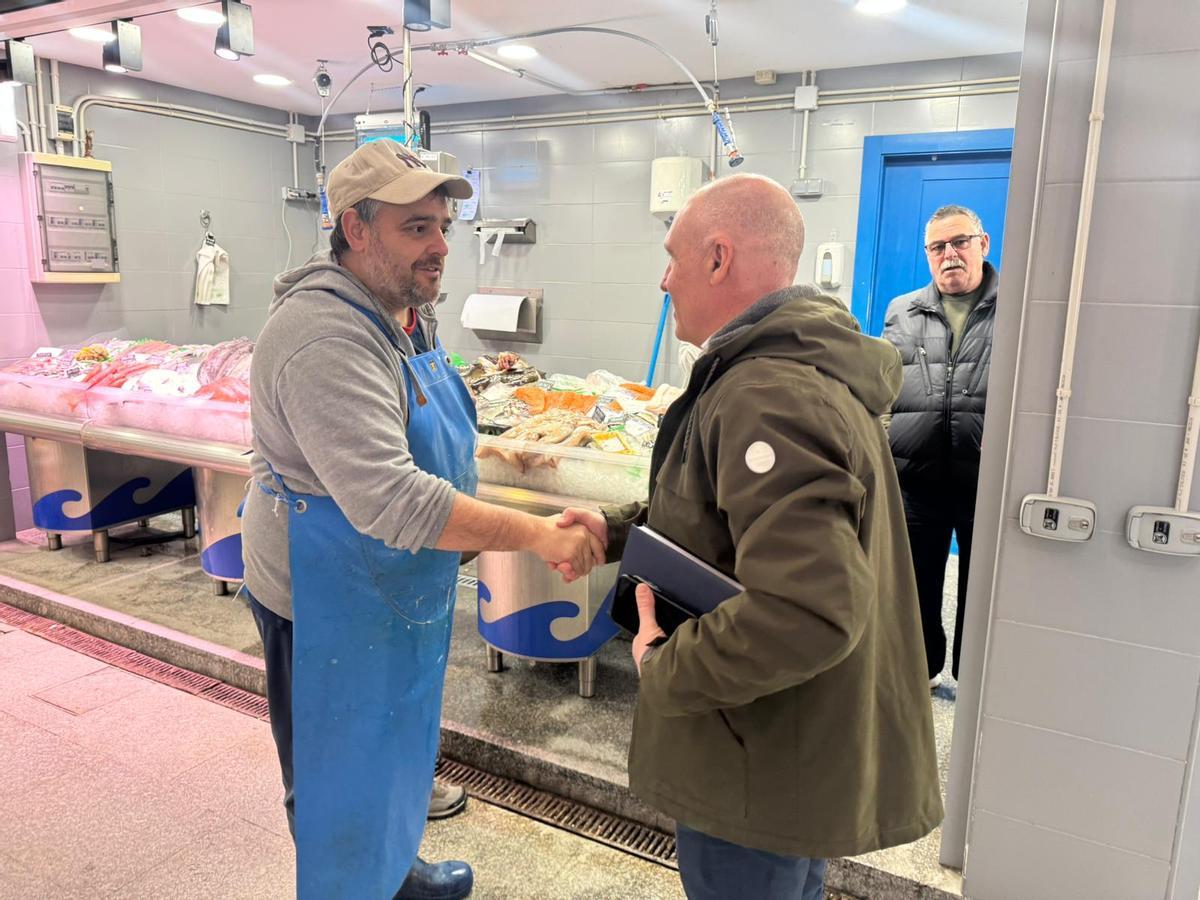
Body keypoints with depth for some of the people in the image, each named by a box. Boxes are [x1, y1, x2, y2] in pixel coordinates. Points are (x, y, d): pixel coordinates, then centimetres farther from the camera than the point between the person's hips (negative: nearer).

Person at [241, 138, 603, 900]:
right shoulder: (327, 336, -29)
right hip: (331, 604, -10)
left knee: (392, 745, 27)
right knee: (340, 775, 12)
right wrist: (538, 535, -37)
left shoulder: (411, 313, 3)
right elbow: (389, 500, -38)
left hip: (393, 590, 10)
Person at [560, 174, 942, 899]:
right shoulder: (807, 365, 6)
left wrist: (664, 669, -23)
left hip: (763, 770, -9)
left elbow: (807, 607, -39)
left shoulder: (768, 397, -29)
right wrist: (618, 528, 6)